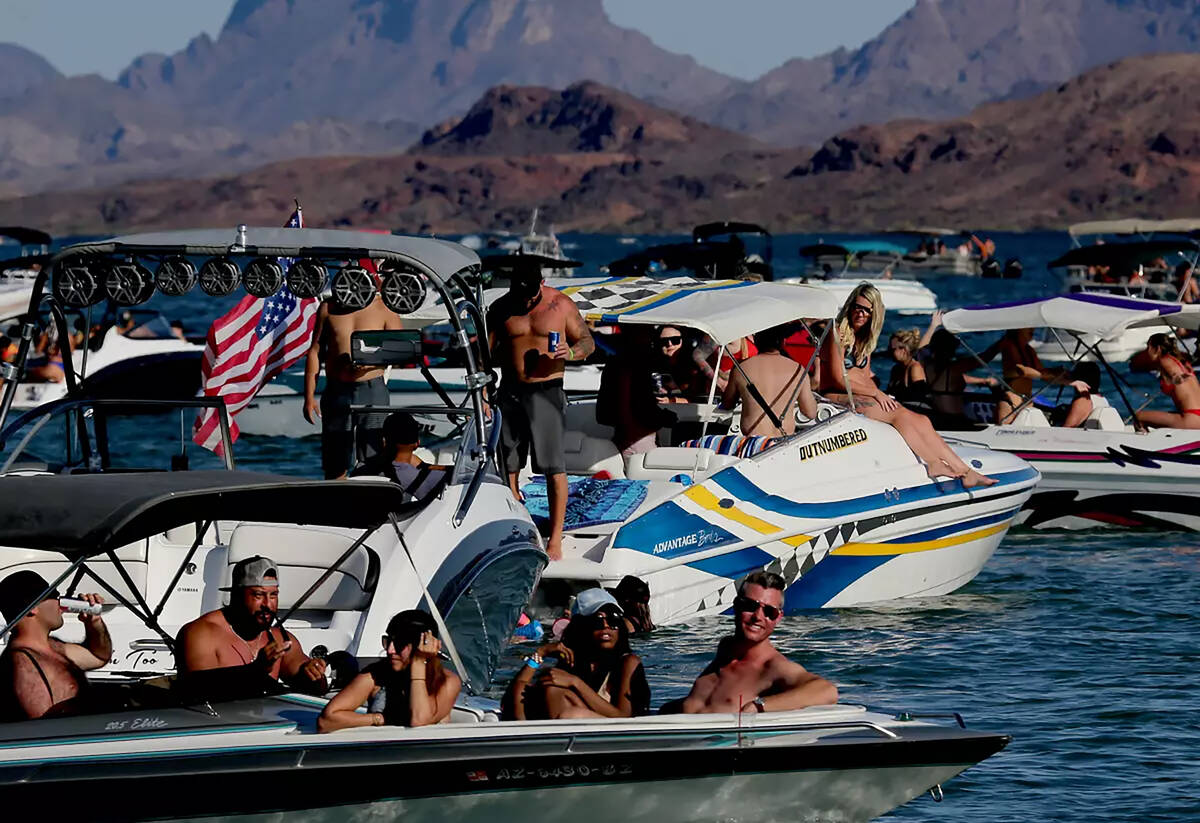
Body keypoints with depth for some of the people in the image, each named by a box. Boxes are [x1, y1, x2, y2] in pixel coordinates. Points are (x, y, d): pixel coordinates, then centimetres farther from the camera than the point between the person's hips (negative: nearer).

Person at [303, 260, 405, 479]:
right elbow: (315, 352, 12)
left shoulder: (384, 309, 3)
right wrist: (309, 396, 7)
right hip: (337, 393, 2)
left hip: (372, 390, -2)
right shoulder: (329, 308, 8)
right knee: (335, 466, 2)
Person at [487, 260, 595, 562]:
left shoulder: (561, 305, -1)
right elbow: (486, 351, 9)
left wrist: (571, 352, -18)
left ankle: (555, 539, -3)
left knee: (553, 467, -6)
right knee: (507, 465, 6)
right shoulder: (501, 309, 5)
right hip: (510, 392, 3)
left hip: (547, 392, -3)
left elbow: (588, 341, 5)